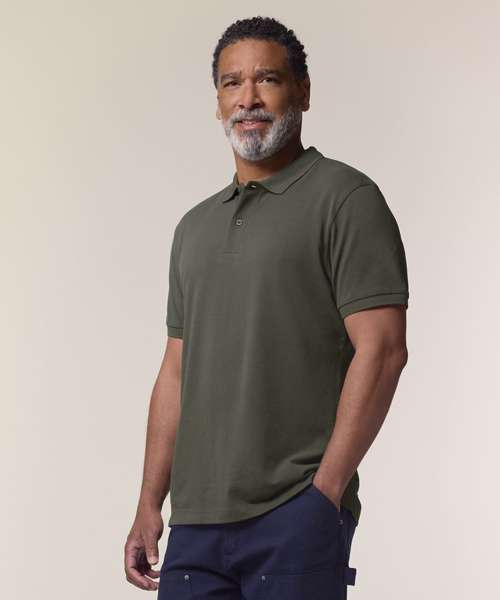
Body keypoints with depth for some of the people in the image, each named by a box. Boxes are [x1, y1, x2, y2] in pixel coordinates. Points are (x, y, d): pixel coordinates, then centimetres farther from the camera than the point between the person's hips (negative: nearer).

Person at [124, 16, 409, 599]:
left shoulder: (345, 197, -3)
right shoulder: (195, 226, 18)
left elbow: (380, 350, -10)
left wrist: (324, 492, -15)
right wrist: (150, 504, 12)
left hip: (297, 515, -6)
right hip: (195, 521, 6)